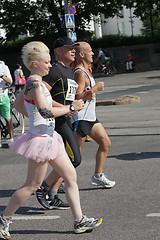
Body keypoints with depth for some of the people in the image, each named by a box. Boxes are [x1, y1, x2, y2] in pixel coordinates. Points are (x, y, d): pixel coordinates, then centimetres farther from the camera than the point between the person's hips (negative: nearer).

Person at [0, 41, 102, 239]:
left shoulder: (32, 82, 11)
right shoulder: (35, 84, -19)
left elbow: (18, 104, 24)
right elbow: (46, 111, -30)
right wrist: (71, 108, -21)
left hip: (49, 137, 10)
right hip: (40, 139, -10)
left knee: (71, 176, 8)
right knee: (32, 185, 1)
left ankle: (79, 221, 12)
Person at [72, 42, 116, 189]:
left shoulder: (86, 71, 16)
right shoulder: (80, 73, -17)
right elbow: (77, 97, -24)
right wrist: (95, 88, -18)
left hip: (90, 117, 10)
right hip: (80, 118, -10)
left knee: (105, 143, 8)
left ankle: (97, 177, 16)